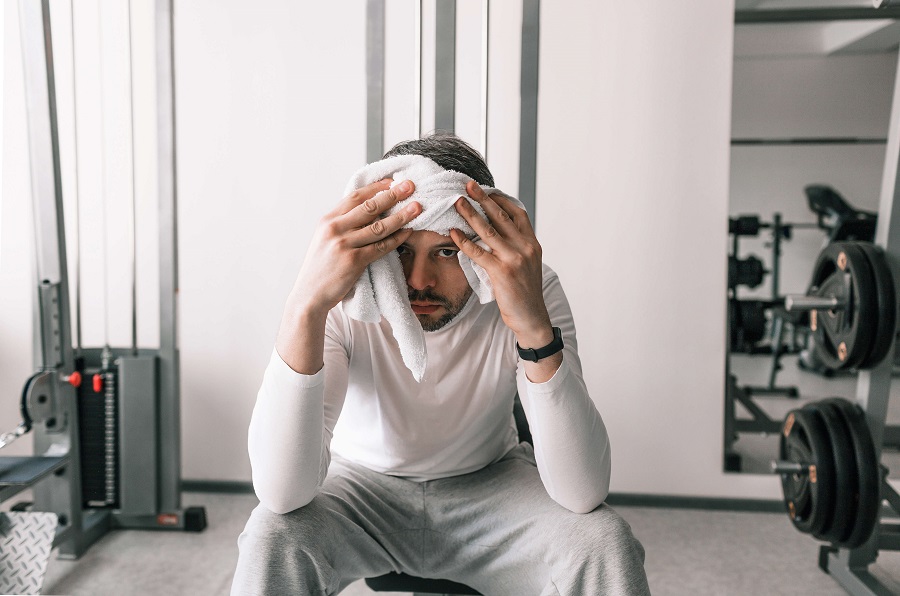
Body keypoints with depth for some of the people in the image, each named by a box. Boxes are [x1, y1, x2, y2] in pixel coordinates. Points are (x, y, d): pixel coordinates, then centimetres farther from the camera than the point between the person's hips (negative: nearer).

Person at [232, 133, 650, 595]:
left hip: (490, 482, 1)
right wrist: (305, 307, -44)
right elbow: (281, 494, -34)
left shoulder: (531, 292, -23)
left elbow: (583, 495, -31)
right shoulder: (341, 300, -24)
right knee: (272, 537, -29)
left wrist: (536, 330, -44)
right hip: (362, 481, 0)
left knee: (605, 546, -24)